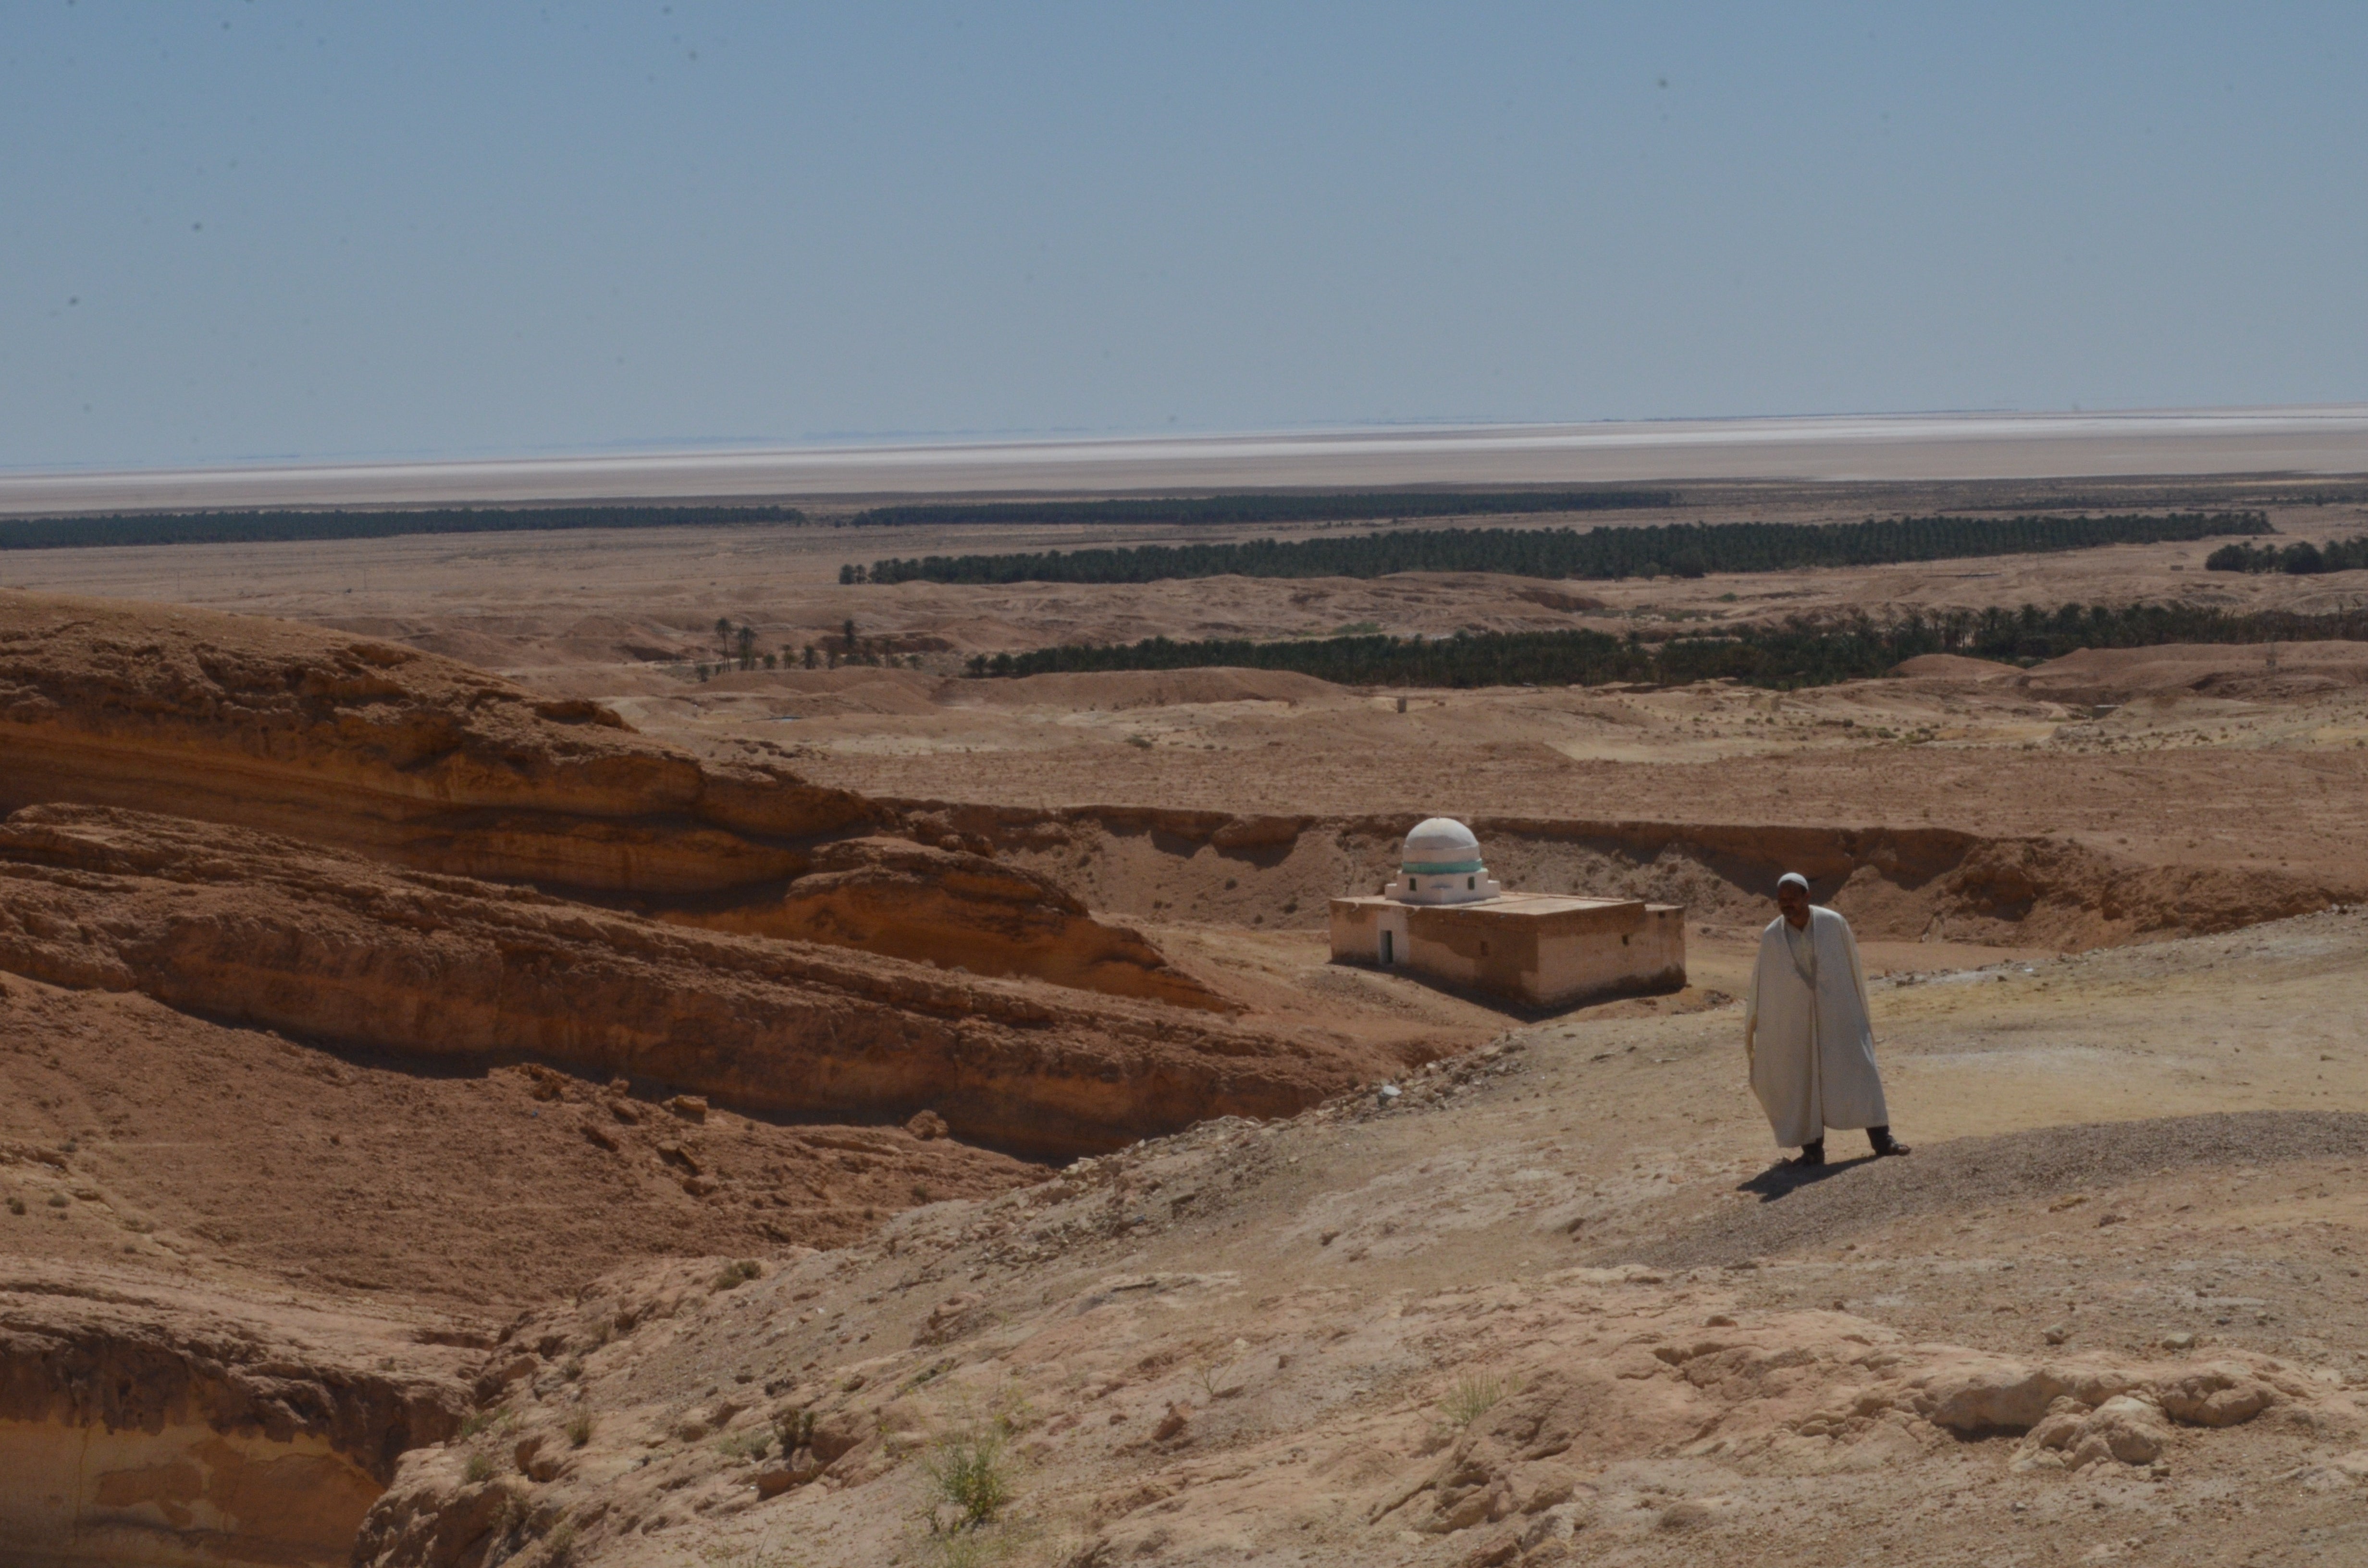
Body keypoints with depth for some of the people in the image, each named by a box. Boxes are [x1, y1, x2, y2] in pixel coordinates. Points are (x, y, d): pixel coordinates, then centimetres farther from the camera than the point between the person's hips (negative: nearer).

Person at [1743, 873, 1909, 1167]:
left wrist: (1861, 1011, 6)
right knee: (1803, 1081, 2)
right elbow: (1762, 983, 3)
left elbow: (1853, 966, 1)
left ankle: (1881, 1137, 6)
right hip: (1795, 1019, 1)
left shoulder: (1833, 924, -8)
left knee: (1857, 1068, -2)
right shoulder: (1771, 937, -5)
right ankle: (1812, 1150, 10)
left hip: (1838, 1012, -1)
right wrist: (1754, 1024, 7)